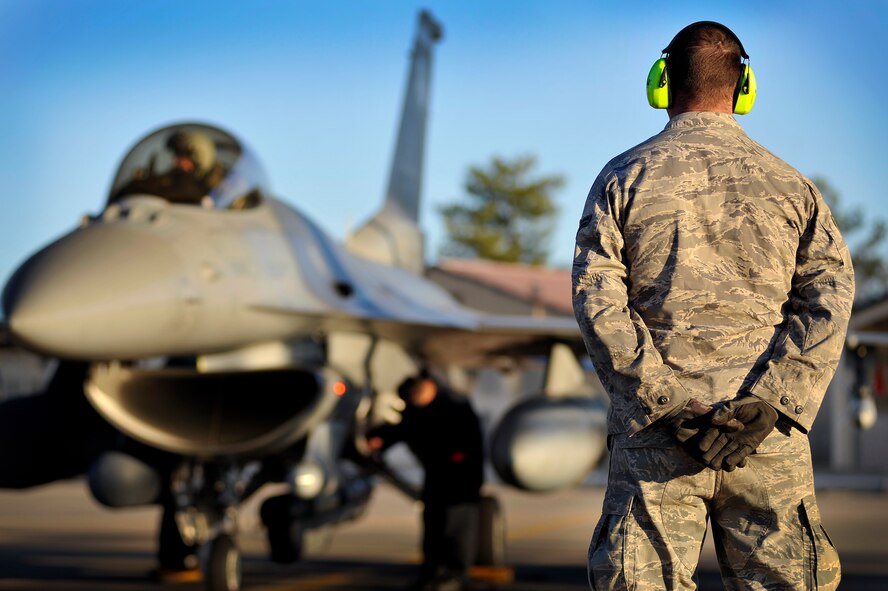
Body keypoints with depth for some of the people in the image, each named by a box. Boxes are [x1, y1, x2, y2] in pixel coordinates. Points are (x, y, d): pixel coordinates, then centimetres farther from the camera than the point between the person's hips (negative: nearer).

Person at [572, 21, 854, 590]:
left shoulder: (624, 177, 7)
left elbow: (597, 301, -5)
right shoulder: (790, 184, 11)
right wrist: (764, 405, -11)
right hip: (769, 444, 1)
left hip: (653, 436, -1)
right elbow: (830, 298, -2)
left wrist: (669, 404, -9)